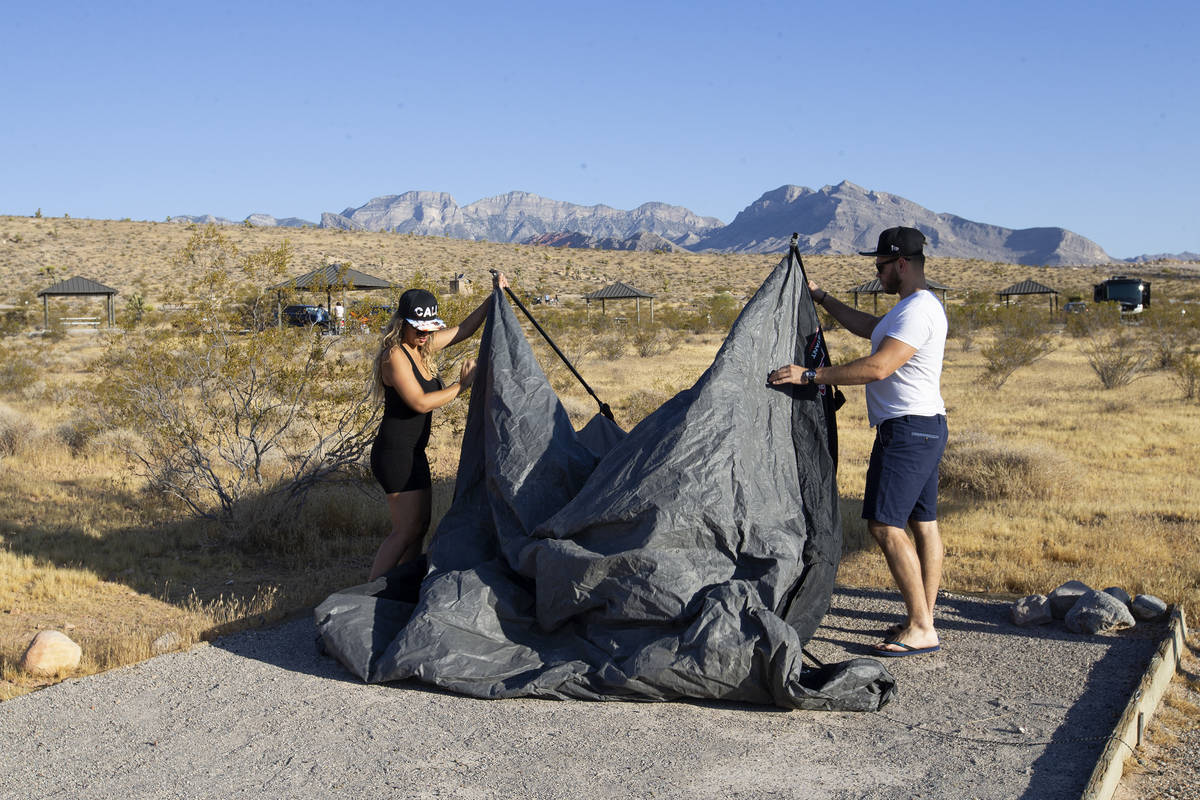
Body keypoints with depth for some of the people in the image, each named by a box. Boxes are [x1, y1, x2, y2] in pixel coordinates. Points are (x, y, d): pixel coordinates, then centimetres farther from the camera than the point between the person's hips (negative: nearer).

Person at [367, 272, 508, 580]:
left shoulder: (421, 347, 9)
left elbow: (462, 330, 20)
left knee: (419, 525, 14)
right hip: (396, 452, -10)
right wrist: (461, 385, -15)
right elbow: (420, 403, -24)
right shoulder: (394, 355, -17)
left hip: (412, 452, 10)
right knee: (407, 529, -8)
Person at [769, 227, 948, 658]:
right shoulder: (913, 306, 16)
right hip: (924, 428, 11)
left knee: (885, 525, -12)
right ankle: (923, 620, 18)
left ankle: (921, 628, -8)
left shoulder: (918, 311, -18)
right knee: (923, 523, 12)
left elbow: (877, 367, -27)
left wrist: (811, 376, -24)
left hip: (907, 430, -11)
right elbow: (868, 328, 32)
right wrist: (822, 299, 33)